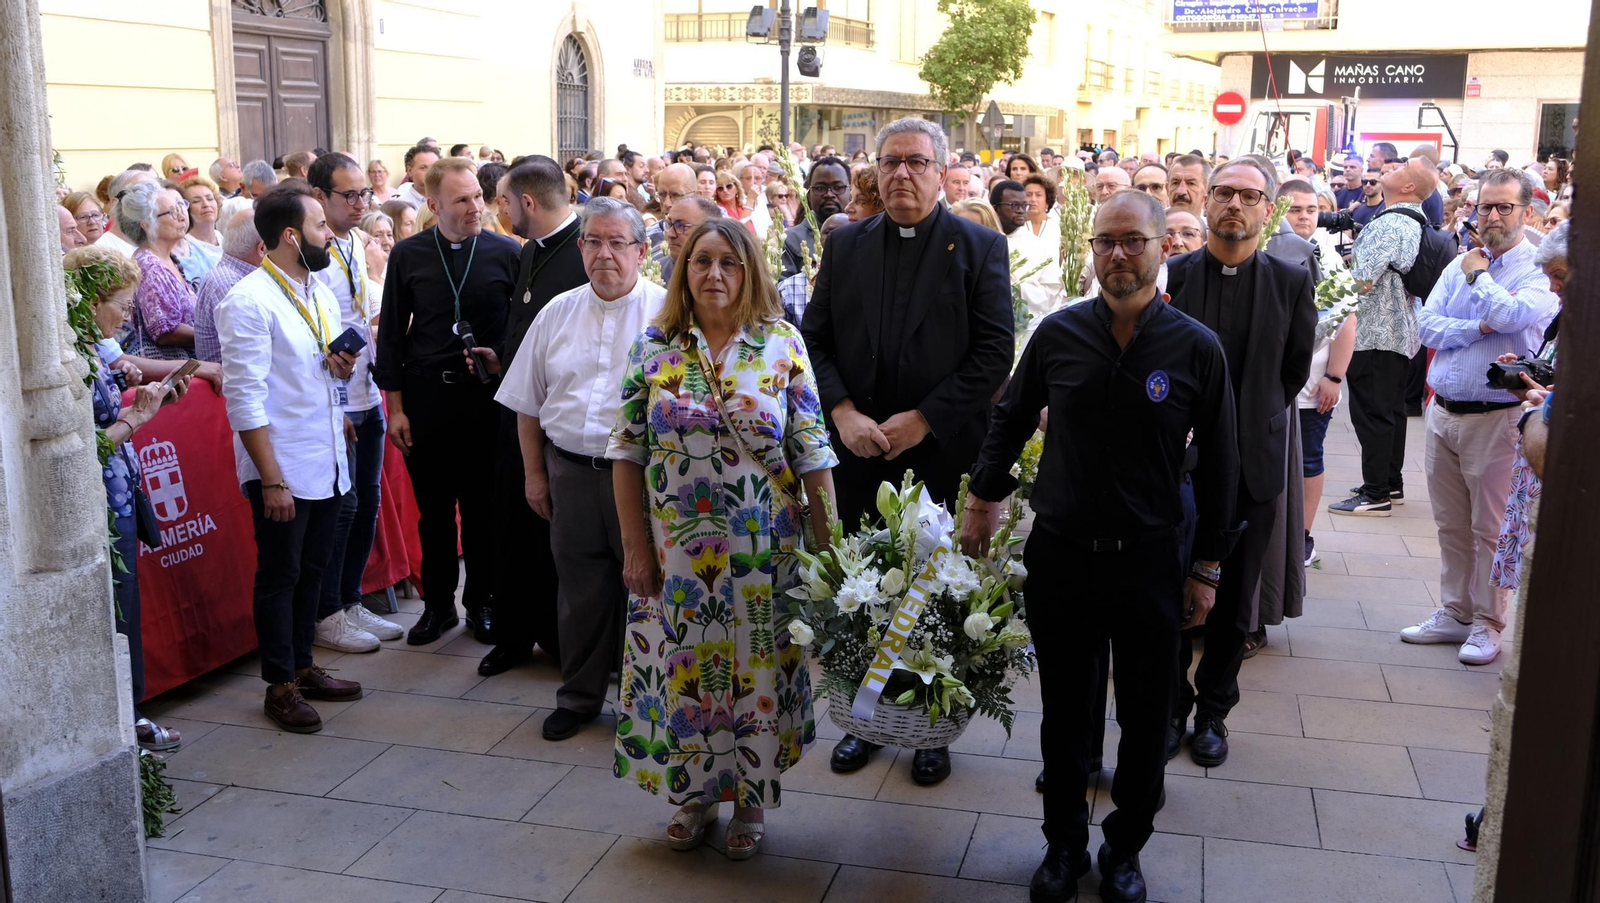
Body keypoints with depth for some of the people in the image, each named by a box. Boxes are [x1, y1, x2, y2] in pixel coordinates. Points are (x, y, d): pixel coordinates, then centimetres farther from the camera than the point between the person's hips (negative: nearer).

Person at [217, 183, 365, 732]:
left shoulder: (319, 293, 11)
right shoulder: (249, 302, -15)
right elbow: (244, 398, -18)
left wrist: (341, 367, -2)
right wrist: (271, 479, -20)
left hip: (327, 462, 7)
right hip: (282, 468, -7)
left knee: (312, 569, 16)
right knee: (280, 576, 5)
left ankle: (303, 668, 31)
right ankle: (280, 687, 18)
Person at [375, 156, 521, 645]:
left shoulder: (506, 252, -2)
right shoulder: (408, 255, 1)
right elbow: (391, 334, 4)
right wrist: (395, 407, 1)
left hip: (487, 398, -1)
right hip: (426, 398, 1)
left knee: (483, 508, 8)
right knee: (433, 509, 10)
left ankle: (480, 601, 23)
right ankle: (438, 602, 24)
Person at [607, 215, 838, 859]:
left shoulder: (783, 345, -3)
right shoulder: (654, 347, -1)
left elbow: (812, 455, -4)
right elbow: (627, 452, 1)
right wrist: (635, 546, -2)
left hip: (764, 552, -1)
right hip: (676, 551, 1)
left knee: (760, 673, 9)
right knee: (682, 670, 11)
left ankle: (751, 800, 31)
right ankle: (694, 795, 33)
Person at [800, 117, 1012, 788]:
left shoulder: (979, 247, -1)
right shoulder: (846, 246, 9)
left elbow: (995, 352, -8)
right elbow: (815, 339, 6)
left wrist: (923, 419, -14)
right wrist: (842, 411, -9)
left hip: (941, 454, -3)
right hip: (859, 452, 3)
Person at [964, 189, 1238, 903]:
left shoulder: (1196, 348, -7)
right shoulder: (1059, 333, -3)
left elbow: (1218, 464, 0)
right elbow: (1011, 417, 12)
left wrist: (1206, 567, 1)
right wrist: (985, 496, 10)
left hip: (1150, 561, -1)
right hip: (1059, 554, 1)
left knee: (1145, 718, 11)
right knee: (1064, 711, 14)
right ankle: (1064, 843, 32)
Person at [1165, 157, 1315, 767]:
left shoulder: (1291, 282, -1)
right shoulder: (1171, 275, -3)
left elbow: (1295, 369, 9)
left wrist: (1252, 422, 10)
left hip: (1252, 466, 1)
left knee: (1233, 603, 11)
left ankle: (1214, 710, 27)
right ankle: (1171, 706, 24)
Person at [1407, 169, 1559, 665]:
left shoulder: (1539, 269, -6)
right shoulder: (1460, 264, 11)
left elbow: (1512, 314, -24)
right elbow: (1427, 323, 2)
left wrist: (1479, 275, -8)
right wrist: (1477, 328, -13)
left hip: (1496, 418, -6)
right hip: (1443, 413, 6)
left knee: (1490, 530, 1)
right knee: (1451, 526, 14)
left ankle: (1487, 625, 12)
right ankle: (1454, 614, 25)